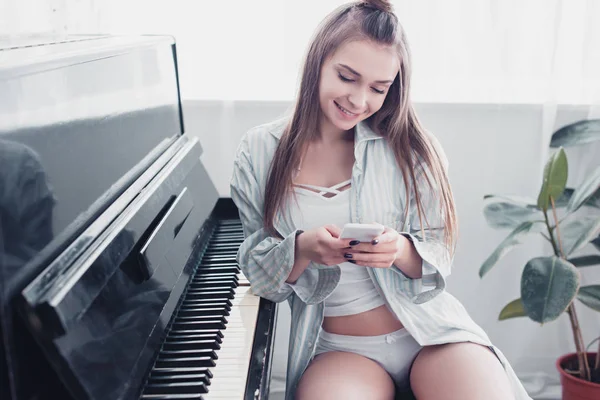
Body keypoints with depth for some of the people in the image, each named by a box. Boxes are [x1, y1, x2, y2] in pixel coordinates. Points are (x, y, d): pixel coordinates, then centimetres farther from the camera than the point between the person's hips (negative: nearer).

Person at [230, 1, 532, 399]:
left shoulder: (407, 148, -1)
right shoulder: (260, 153, 1)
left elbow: (439, 257, 1)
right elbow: (260, 274, 1)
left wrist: (401, 250, -22)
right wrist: (302, 249, -20)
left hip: (428, 330, 1)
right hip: (338, 348, -1)